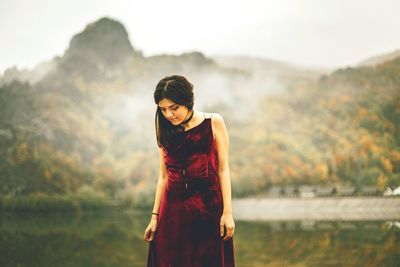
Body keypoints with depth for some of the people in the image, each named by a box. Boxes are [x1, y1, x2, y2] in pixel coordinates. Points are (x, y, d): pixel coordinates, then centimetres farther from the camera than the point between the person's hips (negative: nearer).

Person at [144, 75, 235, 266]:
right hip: (173, 208, 3)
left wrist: (227, 211, -8)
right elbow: (164, 176, 10)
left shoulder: (214, 123, 0)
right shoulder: (165, 131, 8)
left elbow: (223, 169, -2)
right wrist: (155, 216, 6)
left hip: (208, 205, -2)